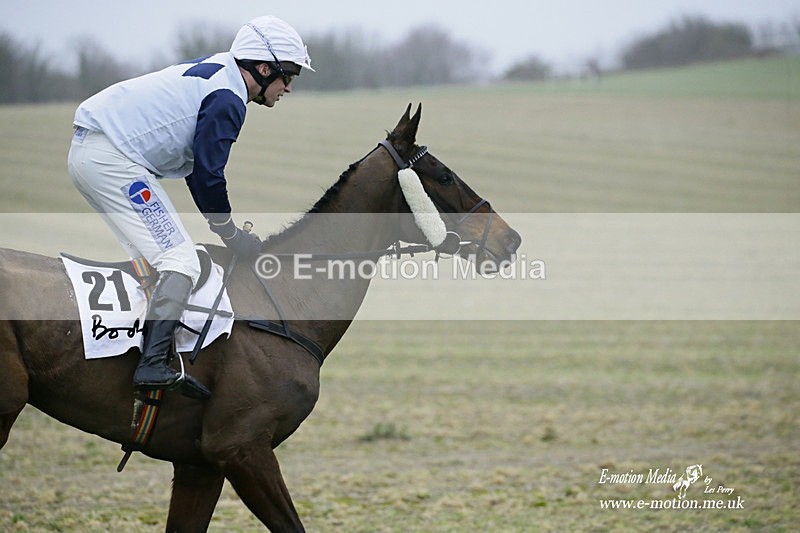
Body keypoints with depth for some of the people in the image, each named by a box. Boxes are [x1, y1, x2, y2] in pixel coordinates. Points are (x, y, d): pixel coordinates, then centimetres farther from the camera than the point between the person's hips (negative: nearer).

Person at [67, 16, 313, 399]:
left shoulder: (213, 73, 20)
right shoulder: (228, 99, -11)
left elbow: (196, 168, 24)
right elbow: (207, 175, -13)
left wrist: (227, 228, 21)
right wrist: (232, 235, 1)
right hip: (112, 160, -11)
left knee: (152, 260, 16)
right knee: (180, 262, -13)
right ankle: (153, 365, -25)